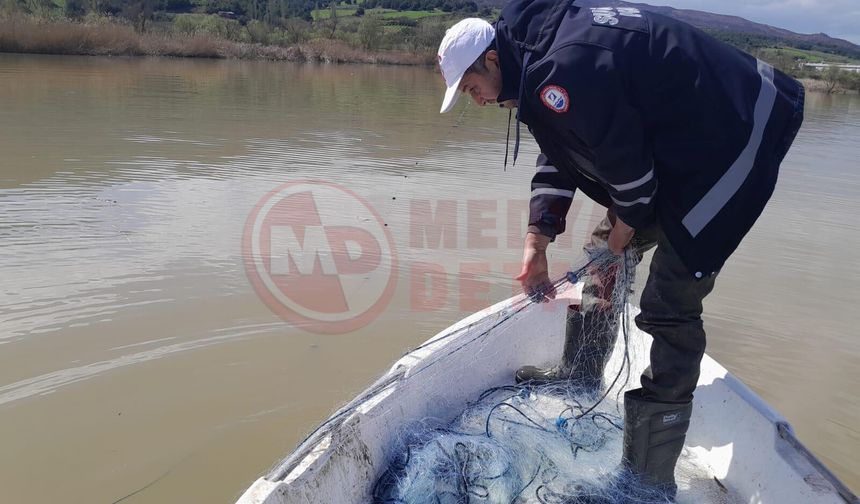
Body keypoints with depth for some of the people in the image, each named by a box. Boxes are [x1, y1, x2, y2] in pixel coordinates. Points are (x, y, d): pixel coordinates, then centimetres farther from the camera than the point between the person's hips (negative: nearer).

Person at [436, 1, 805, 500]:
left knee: (669, 305, -10)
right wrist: (537, 242, 2)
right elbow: (559, 159, 9)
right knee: (601, 252, 14)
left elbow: (631, 170, -21)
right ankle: (578, 378, 32)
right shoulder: (537, 51, 5)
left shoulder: (561, 70, -27)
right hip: (675, 143, 10)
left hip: (732, 138, -10)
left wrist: (616, 248, -5)